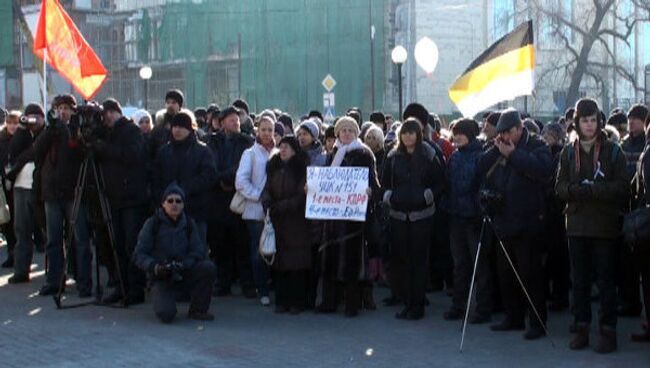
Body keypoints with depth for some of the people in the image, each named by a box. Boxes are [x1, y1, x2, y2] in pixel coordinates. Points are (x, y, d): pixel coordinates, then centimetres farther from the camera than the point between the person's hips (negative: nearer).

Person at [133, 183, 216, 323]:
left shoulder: (189, 223, 2)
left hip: (184, 274, 3)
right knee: (166, 314, -28)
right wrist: (155, 267, -27)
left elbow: (199, 250, -1)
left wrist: (184, 264, -21)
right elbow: (139, 255, -8)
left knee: (208, 267, -25)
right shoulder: (153, 223, -7)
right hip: (160, 277, -3)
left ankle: (198, 310, -5)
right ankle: (163, 299, 12)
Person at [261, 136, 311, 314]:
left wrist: (279, 207, -11)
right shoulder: (274, 168, 13)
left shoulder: (303, 169, -4)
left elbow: (301, 196, -9)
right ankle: (282, 301, 9)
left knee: (297, 261, -3)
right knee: (280, 261, 3)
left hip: (297, 221, -5)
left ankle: (297, 302, 3)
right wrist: (267, 204, -9)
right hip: (277, 222, 5)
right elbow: (267, 189, 10)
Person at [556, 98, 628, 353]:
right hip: (577, 224, 3)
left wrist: (592, 189, -18)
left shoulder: (613, 151, 1)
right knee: (579, 280, 7)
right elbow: (560, 187, 5)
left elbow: (621, 188, -5)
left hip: (605, 226, -3)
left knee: (606, 280, -1)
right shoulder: (569, 153, 9)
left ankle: (608, 331, 6)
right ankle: (582, 328, 16)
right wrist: (577, 189, -16)